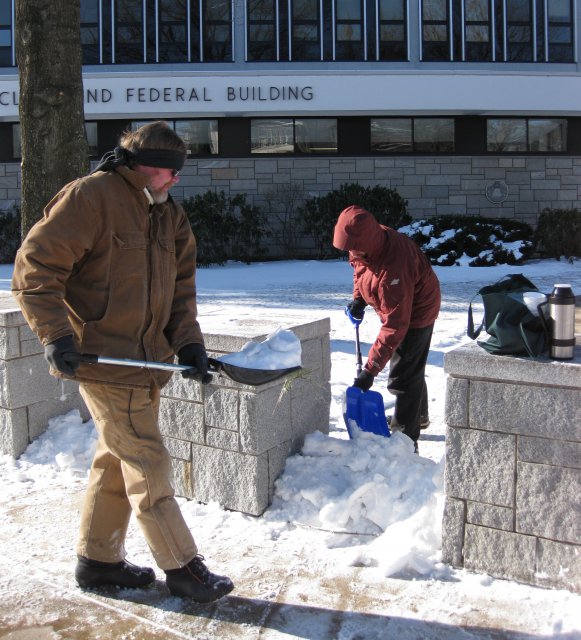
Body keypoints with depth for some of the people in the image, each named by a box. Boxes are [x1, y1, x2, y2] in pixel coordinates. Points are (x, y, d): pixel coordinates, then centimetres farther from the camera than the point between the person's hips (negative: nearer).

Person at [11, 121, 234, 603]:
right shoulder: (90, 197, -13)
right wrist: (56, 334, -21)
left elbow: (181, 288, 14)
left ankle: (99, 560, 32)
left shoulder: (169, 215, 13)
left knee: (117, 461, 17)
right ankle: (183, 567, 7)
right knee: (147, 463, -4)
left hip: (146, 360, 9)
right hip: (102, 359, -9)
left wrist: (188, 342, 0)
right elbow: (35, 266, -15)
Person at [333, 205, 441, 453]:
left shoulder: (393, 269, -43)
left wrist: (370, 369, -41)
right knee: (411, 368, 26)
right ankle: (418, 417, 47)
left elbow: (394, 327, -41)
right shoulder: (366, 243, -18)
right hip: (398, 307, 9)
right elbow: (360, 269, 9)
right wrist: (358, 297, -7)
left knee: (403, 376, -9)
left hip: (417, 311, -9)